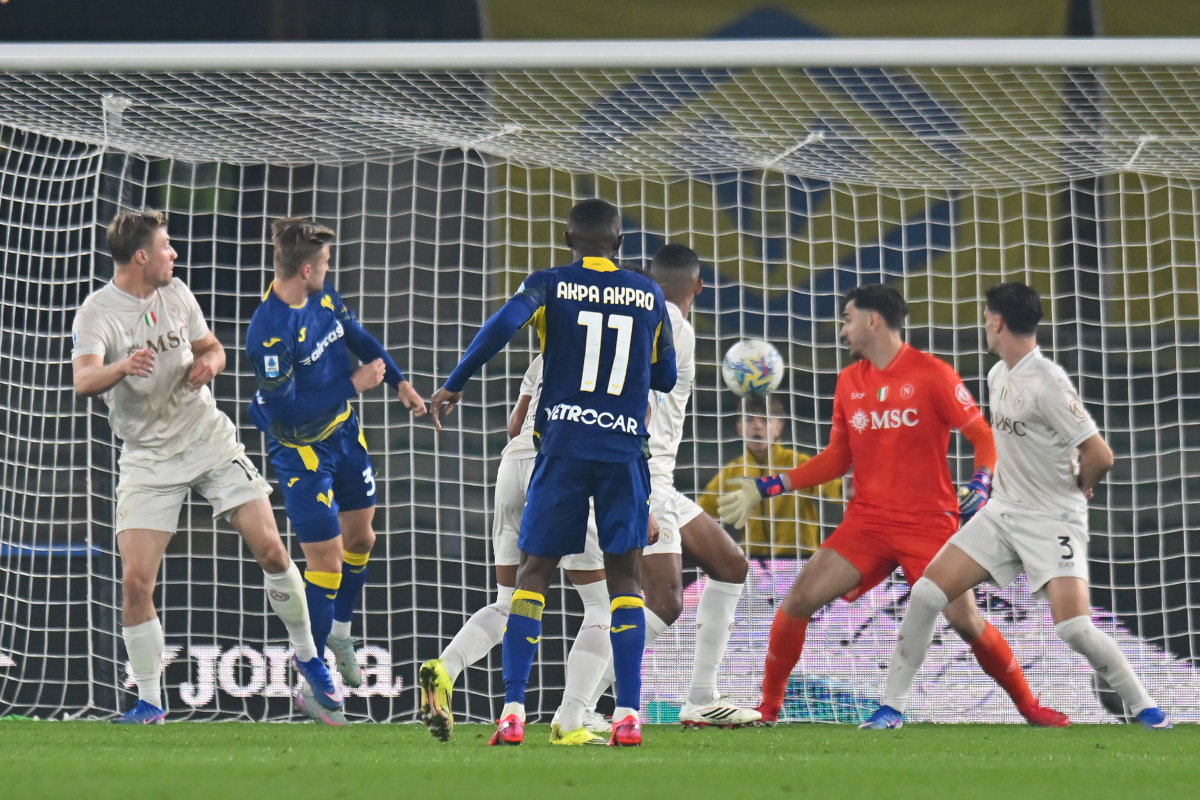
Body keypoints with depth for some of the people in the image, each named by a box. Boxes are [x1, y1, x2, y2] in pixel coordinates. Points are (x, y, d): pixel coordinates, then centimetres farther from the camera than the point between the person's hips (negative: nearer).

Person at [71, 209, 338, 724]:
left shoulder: (176, 293, 3)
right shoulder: (97, 314, -15)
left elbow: (210, 346, 18)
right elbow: (83, 381, -31)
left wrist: (211, 360, -8)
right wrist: (123, 367, -53)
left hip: (209, 439, 4)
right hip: (147, 458, -4)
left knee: (270, 550, -4)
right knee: (135, 580, -14)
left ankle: (307, 657, 18)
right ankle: (149, 703, 0)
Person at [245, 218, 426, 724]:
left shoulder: (321, 298, -4)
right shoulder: (269, 332, -30)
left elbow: (358, 337, 15)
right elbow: (288, 410, -30)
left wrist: (398, 382, 9)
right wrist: (353, 384, -24)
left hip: (344, 433, 8)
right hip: (300, 449, -8)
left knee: (360, 539, 20)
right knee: (326, 559, -8)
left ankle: (338, 631, 46)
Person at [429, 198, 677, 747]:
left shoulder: (551, 285, 2)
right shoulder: (648, 295, 9)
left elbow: (504, 323, -17)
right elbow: (665, 378, 15)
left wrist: (454, 385, -10)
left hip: (563, 445, -1)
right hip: (625, 449, 1)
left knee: (533, 573, 6)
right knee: (624, 577, 8)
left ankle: (513, 712, -3)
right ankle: (628, 715, -2)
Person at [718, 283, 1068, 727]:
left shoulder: (931, 374, -6)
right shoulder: (849, 381, 10)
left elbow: (983, 436, -4)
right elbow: (838, 457, 16)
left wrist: (982, 482, -23)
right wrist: (768, 487, 10)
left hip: (929, 520, -4)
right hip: (867, 521, 4)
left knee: (966, 621, -12)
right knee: (798, 600, -9)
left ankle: (1028, 706, 7)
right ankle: (769, 707, 5)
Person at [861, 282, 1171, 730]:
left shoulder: (1047, 382, -20)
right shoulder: (998, 376, 8)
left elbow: (1099, 456, -20)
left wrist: (1076, 489, -1)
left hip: (1053, 522, -8)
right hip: (1002, 512, 8)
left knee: (1072, 627, -20)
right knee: (926, 592, -4)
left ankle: (1143, 707, -1)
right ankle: (893, 706, 3)